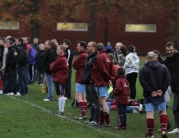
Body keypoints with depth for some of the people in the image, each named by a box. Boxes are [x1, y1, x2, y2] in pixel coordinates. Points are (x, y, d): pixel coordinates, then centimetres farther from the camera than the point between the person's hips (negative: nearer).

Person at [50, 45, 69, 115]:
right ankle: (61, 110, 20)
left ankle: (61, 110, -7)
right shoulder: (63, 59, 16)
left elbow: (52, 68, -12)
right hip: (60, 78, 11)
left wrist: (51, 64, 6)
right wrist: (53, 65, 0)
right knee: (60, 95, 14)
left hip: (59, 79, -11)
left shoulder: (60, 59, -19)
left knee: (60, 95, -8)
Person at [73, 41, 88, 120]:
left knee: (78, 97, -8)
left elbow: (74, 65, -13)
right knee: (83, 97, 13)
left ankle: (83, 114, -12)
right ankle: (84, 114, 15)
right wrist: (78, 67, -4)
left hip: (80, 79, -10)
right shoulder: (86, 55, 14)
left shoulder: (82, 56, -17)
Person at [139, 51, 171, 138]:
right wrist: (162, 90, -5)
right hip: (160, 95, 2)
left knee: (150, 114, -2)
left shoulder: (143, 69, -5)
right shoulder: (163, 68, 3)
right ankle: (164, 131, 2)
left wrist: (150, 92, -11)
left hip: (148, 95, -2)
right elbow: (167, 79, -3)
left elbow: (143, 82, -13)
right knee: (163, 111, 14)